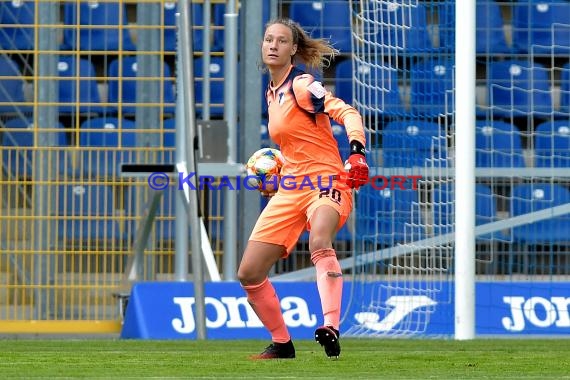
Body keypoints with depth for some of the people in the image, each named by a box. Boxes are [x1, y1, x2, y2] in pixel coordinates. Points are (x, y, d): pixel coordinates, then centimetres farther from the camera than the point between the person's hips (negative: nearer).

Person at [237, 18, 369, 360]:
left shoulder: (301, 84, -9)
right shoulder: (273, 92, 14)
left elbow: (347, 113, -23)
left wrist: (357, 152, -39)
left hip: (326, 182, -8)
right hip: (290, 189, 8)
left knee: (319, 242, -40)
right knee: (249, 273, 2)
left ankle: (331, 329, -51)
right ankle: (282, 344, 19)